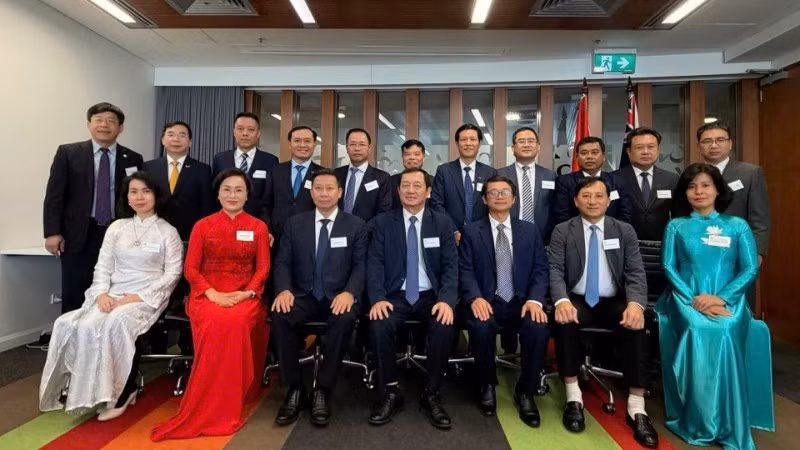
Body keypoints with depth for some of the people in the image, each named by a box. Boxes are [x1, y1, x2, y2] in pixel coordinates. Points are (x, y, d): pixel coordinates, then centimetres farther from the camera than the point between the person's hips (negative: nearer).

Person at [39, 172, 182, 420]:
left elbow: (172, 273, -4)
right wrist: (102, 293, -10)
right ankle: (90, 391, -9)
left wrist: (138, 296, -14)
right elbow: (103, 266, 10)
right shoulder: (116, 227, 14)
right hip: (113, 294, 4)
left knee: (117, 323, -32)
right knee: (84, 326, -24)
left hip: (148, 297, -4)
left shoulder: (167, 231, 2)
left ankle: (121, 391, -15)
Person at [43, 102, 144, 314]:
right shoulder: (67, 153, 4)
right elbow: (54, 195, 1)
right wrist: (52, 232, -6)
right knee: (74, 297, 7)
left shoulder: (133, 159, 6)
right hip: (78, 236, 0)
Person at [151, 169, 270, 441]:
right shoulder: (202, 226, 10)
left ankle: (227, 408, -20)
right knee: (216, 322, -35)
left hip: (244, 296, 0)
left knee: (235, 322, -35)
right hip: (207, 295, 0)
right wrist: (213, 293, -13)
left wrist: (247, 293, -15)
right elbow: (190, 268, 4)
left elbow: (263, 268, 4)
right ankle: (211, 407, -21)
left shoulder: (258, 227, 10)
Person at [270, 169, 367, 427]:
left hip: (337, 297, -1)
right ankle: (295, 389, -12)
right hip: (303, 296, 2)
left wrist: (349, 292, -20)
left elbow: (360, 265, -1)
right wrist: (284, 290, -15)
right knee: (280, 316, -30)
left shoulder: (355, 226, 6)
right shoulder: (294, 223, 11)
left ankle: (322, 391, -18)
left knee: (345, 319, -35)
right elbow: (283, 262, 5)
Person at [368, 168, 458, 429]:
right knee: (379, 325, -29)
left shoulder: (442, 222, 6)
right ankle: (390, 392, -7)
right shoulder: (383, 222, 6)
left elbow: (451, 266, -1)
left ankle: (432, 395, -7)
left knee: (445, 326, -30)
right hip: (396, 295, 0)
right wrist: (378, 298, -20)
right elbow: (374, 263, -2)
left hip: (431, 296, 0)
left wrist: (447, 300, -18)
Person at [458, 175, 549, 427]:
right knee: (481, 326, -33)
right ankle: (487, 386, -3)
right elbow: (465, 271, -2)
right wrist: (475, 298, -21)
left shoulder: (529, 230, 13)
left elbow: (540, 270, 5)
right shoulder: (471, 231, 7)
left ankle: (525, 392, -4)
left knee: (538, 328, -29)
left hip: (521, 303, 2)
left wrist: (535, 300, -13)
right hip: (486, 302, -1)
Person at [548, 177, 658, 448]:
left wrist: (635, 303, -22)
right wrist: (562, 301, -28)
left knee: (636, 326, -29)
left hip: (614, 302, 2)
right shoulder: (562, 231, 3)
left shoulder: (625, 231, 7)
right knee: (563, 321, -33)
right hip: (577, 300, -1)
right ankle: (574, 398, -19)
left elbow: (636, 273, -1)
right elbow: (555, 271, -7)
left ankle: (636, 408, -20)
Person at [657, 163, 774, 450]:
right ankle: (697, 423, -20)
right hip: (687, 299, 0)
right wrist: (694, 299, -11)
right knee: (697, 332, -33)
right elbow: (669, 268, 5)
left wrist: (721, 297, -12)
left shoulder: (738, 226, 14)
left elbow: (751, 269, 4)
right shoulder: (676, 226, 14)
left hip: (727, 301, 0)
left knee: (724, 335, -33)